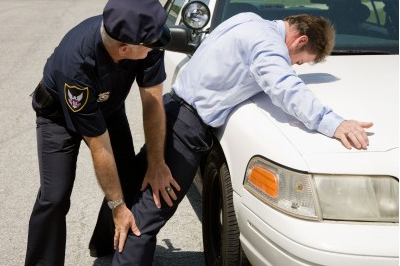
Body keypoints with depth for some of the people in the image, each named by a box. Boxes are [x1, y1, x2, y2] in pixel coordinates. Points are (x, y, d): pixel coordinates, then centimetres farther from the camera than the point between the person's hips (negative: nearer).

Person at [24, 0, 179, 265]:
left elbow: (153, 102, -20)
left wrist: (157, 164, -20)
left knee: (130, 182, 2)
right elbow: (99, 145, -34)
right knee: (55, 196, -15)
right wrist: (117, 206, -24)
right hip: (61, 113, -5)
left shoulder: (145, 38, -32)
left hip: (109, 106, 5)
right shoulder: (76, 66, -42)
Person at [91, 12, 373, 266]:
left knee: (139, 182, 24)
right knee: (151, 213, -7)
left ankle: (108, 242, 41)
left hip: (173, 107, 10)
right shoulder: (268, 42, -19)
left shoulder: (249, 21, 11)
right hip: (188, 125, -10)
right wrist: (333, 124, -41)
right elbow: (287, 89, -35)